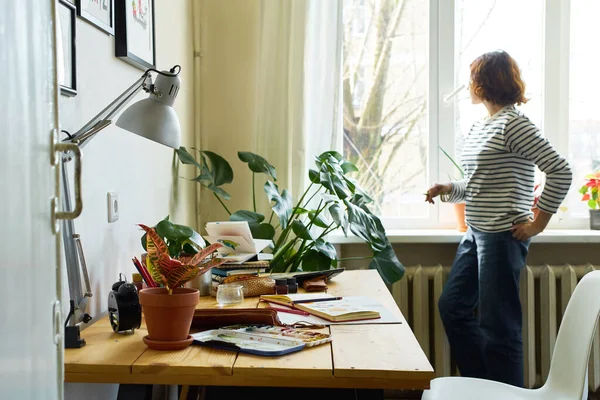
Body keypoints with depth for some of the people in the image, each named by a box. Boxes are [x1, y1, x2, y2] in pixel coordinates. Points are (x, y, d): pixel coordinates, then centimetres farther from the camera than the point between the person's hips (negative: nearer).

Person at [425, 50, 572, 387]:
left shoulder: (513, 124, -14)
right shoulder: (480, 128, 13)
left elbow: (561, 171, -19)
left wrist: (539, 223, -15)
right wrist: (449, 190, 3)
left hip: (503, 236, -10)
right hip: (477, 234, 10)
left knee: (497, 325, -2)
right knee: (452, 306, 15)